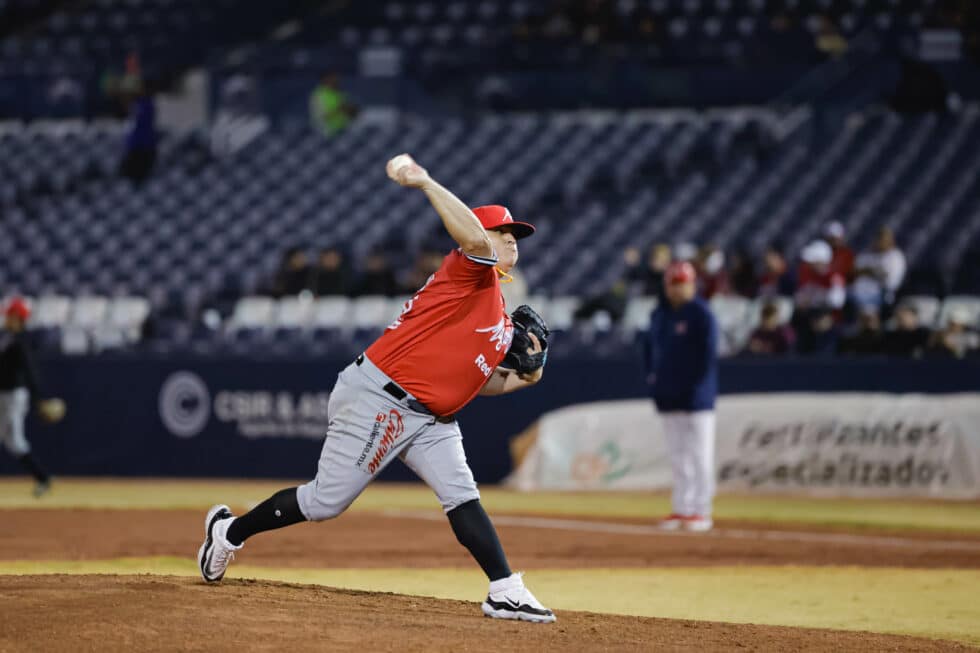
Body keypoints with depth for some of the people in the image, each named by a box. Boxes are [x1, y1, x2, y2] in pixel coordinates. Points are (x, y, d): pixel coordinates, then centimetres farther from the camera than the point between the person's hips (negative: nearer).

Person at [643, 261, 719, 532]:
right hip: (668, 397, 7)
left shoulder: (701, 314, -7)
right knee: (677, 456, 10)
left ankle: (701, 511, -2)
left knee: (700, 456, -4)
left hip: (695, 398, -7)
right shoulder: (659, 314, 14)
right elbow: (649, 346, 23)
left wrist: (698, 385, -15)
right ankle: (681, 509, 15)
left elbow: (709, 353, -11)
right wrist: (652, 376, 11)